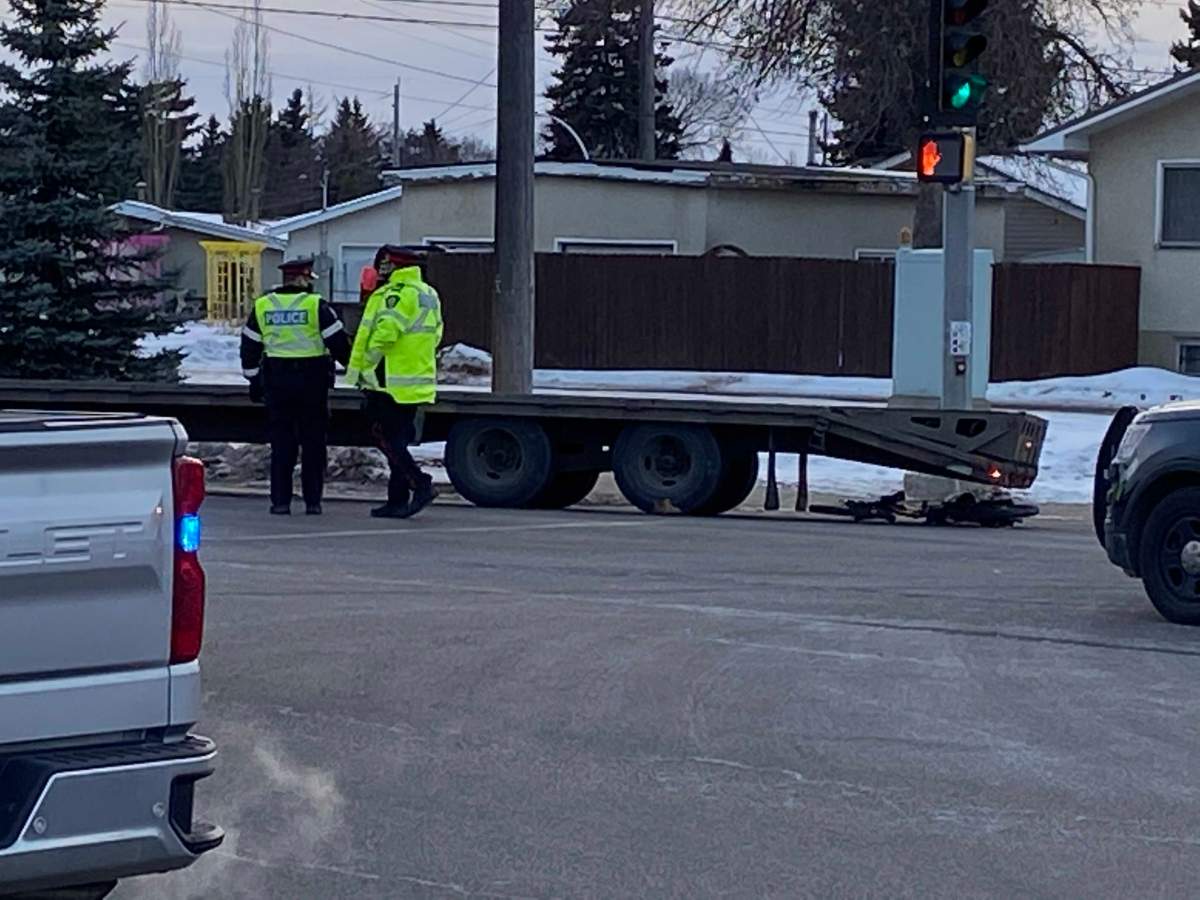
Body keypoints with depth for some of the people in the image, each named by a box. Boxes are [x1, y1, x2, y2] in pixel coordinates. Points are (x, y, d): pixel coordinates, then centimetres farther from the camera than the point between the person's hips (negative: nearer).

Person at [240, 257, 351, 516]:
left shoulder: (261, 306, 6)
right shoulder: (316, 305, -6)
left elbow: (250, 347, 11)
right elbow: (338, 342, -6)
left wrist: (254, 381, 19)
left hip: (276, 380, 3)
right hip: (312, 379, -3)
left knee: (281, 443, 7)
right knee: (313, 443, 5)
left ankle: (280, 501, 4)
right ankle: (312, 501, 4)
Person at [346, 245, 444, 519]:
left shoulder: (396, 294, -14)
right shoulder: (430, 295, 16)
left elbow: (384, 334, -22)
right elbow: (435, 336, 18)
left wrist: (365, 368, -11)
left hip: (391, 383, -9)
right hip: (419, 381, 9)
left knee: (386, 438, -5)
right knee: (397, 441, 12)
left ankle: (421, 485, -15)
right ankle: (398, 500, 12)